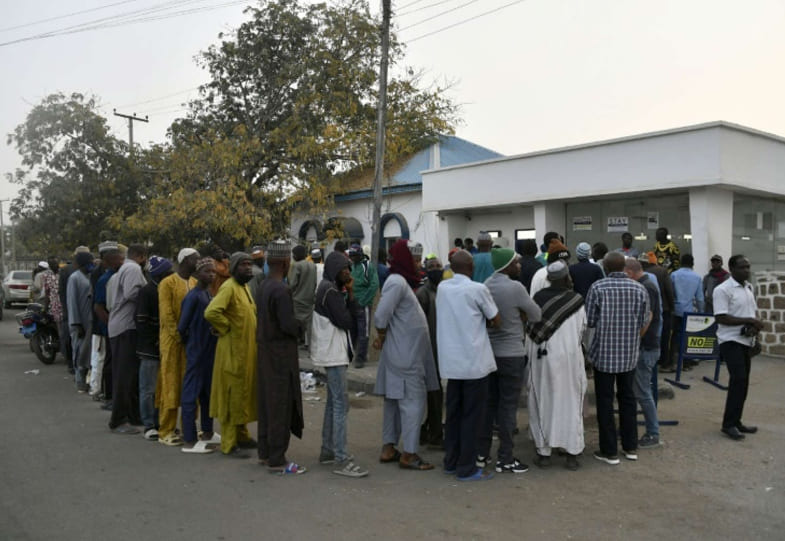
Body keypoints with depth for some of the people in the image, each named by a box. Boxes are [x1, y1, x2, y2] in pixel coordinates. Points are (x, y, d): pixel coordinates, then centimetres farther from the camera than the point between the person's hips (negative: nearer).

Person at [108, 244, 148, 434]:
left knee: (130, 373, 16)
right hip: (127, 327, -10)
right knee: (126, 375, -7)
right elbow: (131, 293, -25)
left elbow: (110, 302, 19)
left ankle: (133, 415, 24)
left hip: (117, 327, 10)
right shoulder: (133, 269, -9)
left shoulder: (121, 270, 21)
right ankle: (118, 420, -4)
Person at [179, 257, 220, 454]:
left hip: (210, 350, 9)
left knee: (208, 391, 17)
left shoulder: (209, 293, 10)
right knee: (191, 393, -1)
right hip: (197, 351, -9)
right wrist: (189, 342, 0)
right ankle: (189, 441, 5)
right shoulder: (193, 296, -15)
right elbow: (182, 326, -14)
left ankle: (207, 432, 30)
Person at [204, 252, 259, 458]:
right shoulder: (229, 288, -16)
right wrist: (226, 329, -16)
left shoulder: (244, 287, 14)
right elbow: (211, 312, -29)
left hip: (247, 350, 9)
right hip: (233, 351, -9)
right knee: (233, 396, -2)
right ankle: (229, 444, 6)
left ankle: (241, 435, 30)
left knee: (244, 394, 17)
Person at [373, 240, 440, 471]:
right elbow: (381, 315, -23)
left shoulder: (400, 281, 15)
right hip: (406, 355, -10)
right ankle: (408, 454, 2)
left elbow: (386, 315, 19)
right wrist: (382, 337, -9)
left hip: (405, 354, 10)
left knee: (395, 400, 14)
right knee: (413, 401, -4)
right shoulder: (397, 282, -17)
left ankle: (388, 448, 22)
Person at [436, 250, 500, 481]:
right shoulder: (478, 289, -12)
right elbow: (496, 321, -4)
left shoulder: (442, 287, 5)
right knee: (472, 415, 2)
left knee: (453, 412, 15)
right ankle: (467, 468, 7)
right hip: (474, 361, -6)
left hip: (450, 361, 6)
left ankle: (450, 461, 23)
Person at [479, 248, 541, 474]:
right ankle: (505, 459, 6)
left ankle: (482, 453, 20)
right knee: (508, 406, 0)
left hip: (489, 351, 7)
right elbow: (536, 315, -6)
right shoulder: (515, 287, -16)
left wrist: (516, 317, 5)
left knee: (489, 402, 14)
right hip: (511, 354, -7)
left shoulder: (486, 285, 4)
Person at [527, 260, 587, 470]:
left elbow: (531, 325, -1)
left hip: (542, 356, 0)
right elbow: (582, 328, 2)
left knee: (542, 402, 9)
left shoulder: (539, 297, -6)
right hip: (570, 356, 0)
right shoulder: (576, 300, -6)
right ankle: (572, 453, 12)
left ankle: (544, 452, 13)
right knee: (570, 402, 9)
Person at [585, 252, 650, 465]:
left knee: (605, 401, 5)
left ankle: (609, 451, 10)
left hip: (604, 353, -3)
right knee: (627, 398, 17)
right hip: (629, 354, 4)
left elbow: (589, 321, -9)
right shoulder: (639, 289, -1)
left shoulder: (597, 287, -11)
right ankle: (630, 447, 25)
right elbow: (644, 322, 3)